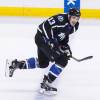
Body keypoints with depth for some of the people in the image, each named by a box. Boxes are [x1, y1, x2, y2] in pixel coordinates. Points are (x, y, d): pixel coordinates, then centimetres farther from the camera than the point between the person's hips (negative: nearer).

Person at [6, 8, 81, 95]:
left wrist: (66, 48, 4)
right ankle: (46, 83, -8)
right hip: (43, 37, -10)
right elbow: (46, 26, -29)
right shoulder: (61, 19, -26)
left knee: (43, 63, 24)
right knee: (62, 60, -15)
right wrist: (52, 42, -30)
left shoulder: (73, 26, 3)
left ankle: (17, 64, 32)